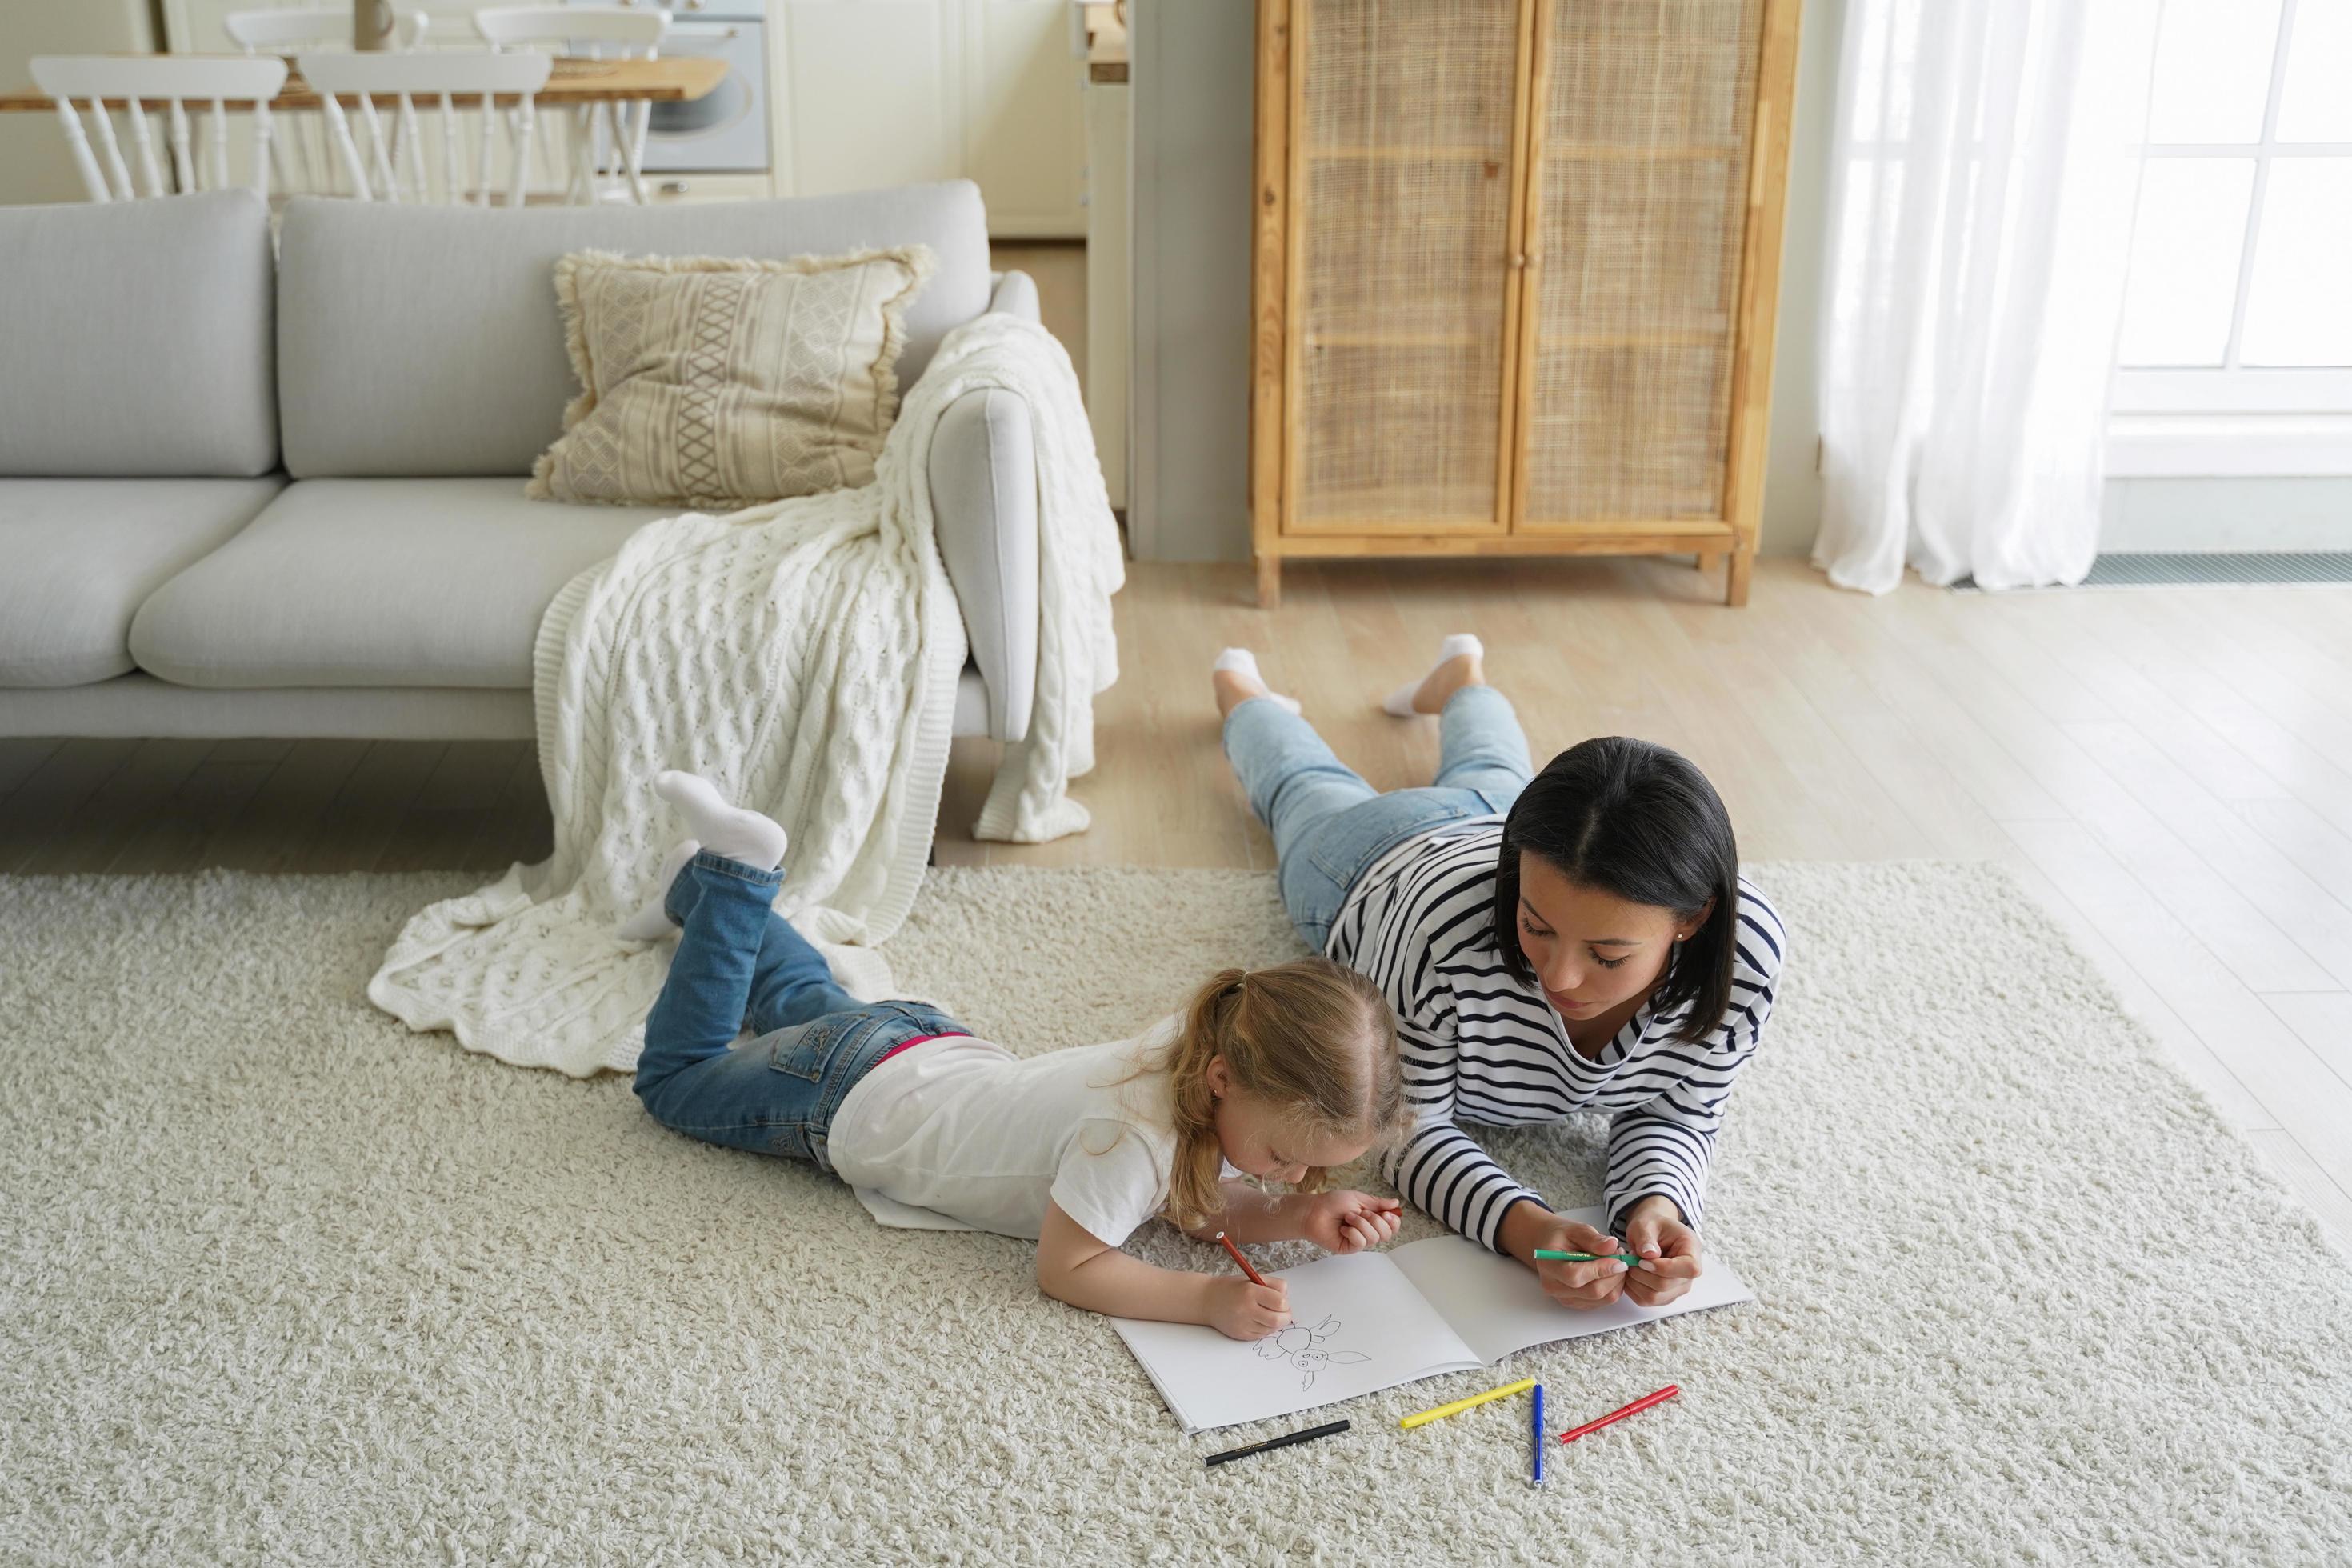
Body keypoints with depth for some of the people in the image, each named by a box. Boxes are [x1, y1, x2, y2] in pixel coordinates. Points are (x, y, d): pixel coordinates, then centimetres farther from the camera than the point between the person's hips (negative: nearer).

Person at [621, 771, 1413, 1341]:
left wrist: (1301, 1216, -27)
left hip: (930, 1049, 6)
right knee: (673, 1075, 20)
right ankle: (733, 872, 21)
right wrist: (1206, 1298, -42)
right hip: (849, 1097, -6)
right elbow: (1063, 1268, -34)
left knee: (810, 1004, 37)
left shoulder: (1213, 1049, -21)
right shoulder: (1135, 1135, -42)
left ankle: (711, 887, 51)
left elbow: (1207, 1206, -9)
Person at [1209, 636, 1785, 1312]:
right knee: (1309, 789, 35)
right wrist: (1525, 1228, -60)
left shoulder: (1747, 949, -46)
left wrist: (1659, 1203, -53)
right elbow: (1414, 1130, -40)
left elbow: (1677, 1117, -29)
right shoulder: (1446, 933, -53)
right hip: (1378, 864, -2)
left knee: (1486, 781, 41)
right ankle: (1238, 685, 65)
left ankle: (1460, 674, 70)